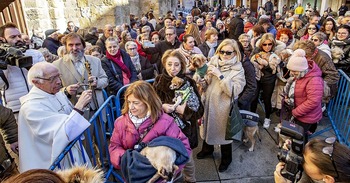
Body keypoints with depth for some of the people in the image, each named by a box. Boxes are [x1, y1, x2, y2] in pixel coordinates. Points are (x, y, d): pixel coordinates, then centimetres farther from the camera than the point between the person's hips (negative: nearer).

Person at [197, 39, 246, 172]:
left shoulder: (238, 70, -13)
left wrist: (220, 75, -28)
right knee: (208, 127, 23)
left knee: (223, 131, 13)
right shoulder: (212, 63, -1)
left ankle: (226, 158, 39)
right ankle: (207, 149, 52)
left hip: (223, 107, -4)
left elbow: (234, 91, -25)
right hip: (208, 103, 4)